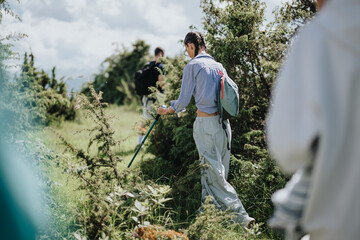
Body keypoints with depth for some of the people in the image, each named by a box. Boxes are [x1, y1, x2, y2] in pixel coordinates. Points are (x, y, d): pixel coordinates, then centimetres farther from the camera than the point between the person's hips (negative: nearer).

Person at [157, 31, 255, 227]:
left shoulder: (192, 66, -6)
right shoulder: (218, 66, 12)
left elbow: (183, 101, -4)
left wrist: (168, 109, 15)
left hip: (206, 123, -7)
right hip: (223, 122, 7)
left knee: (214, 174, -3)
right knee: (215, 170, 16)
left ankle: (240, 216, -9)